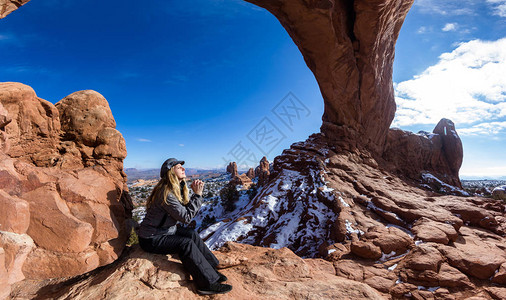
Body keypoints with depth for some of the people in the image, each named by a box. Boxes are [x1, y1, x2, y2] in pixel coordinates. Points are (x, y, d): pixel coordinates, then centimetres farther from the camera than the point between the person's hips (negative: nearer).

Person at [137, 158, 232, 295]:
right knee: (186, 244, -21)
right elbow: (186, 217, -26)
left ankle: (211, 270, 0)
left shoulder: (177, 188, 3)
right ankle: (207, 283, -14)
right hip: (151, 239, -9)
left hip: (166, 230, 9)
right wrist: (197, 195, -23)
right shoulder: (166, 193, -27)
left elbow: (188, 209, 1)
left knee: (192, 235, -5)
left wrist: (196, 193, -12)